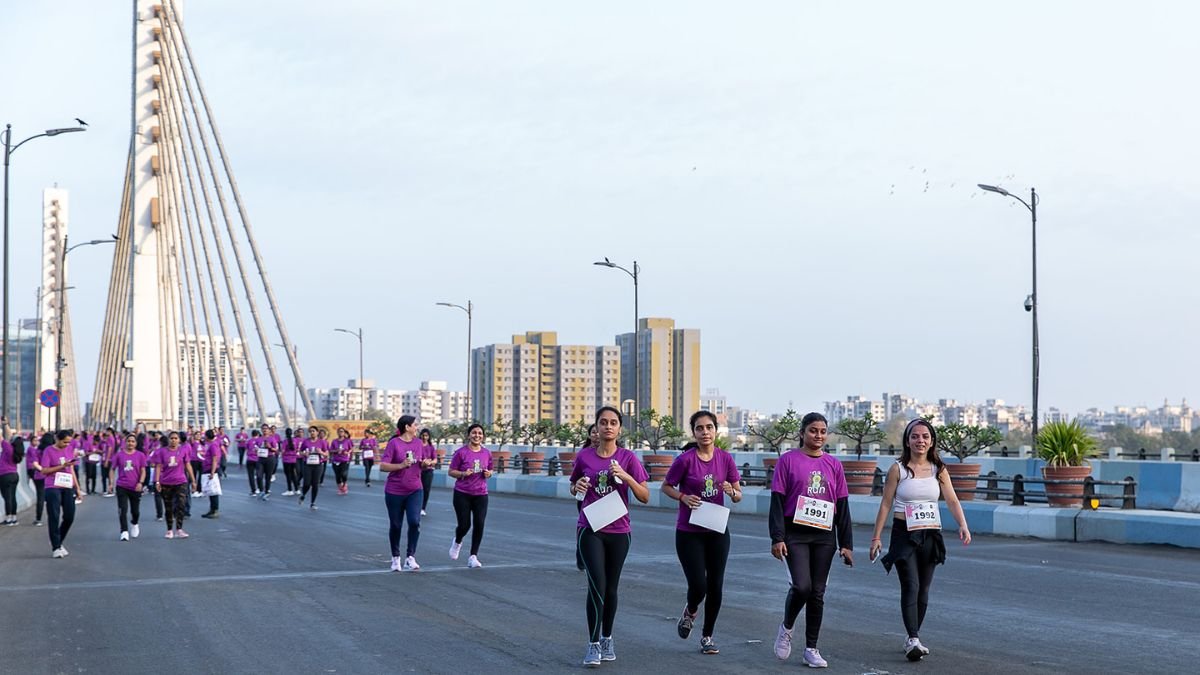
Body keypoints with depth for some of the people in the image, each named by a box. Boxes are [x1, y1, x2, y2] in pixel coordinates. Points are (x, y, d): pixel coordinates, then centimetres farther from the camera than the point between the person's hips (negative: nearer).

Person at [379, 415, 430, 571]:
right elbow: (382, 466, -14)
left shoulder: (418, 443, 6)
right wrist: (401, 465, -27)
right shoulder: (394, 443, -11)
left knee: (415, 522, -14)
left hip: (414, 490, 3)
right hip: (395, 492, -3)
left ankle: (410, 557, -6)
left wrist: (424, 464, -3)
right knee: (396, 525, 8)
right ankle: (395, 558, 24)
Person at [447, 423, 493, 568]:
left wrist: (488, 474, -3)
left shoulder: (487, 453, 6)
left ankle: (473, 557, 6)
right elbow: (451, 472, -2)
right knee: (464, 525, -3)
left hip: (481, 495, 3)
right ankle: (457, 542, 33)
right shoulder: (461, 452, -6)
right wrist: (463, 473, -20)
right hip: (462, 494, -3)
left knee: (479, 525, -6)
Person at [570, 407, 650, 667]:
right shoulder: (584, 456, 1)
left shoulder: (628, 458, -2)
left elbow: (645, 497, -4)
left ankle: (607, 639, 29)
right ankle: (593, 645, -9)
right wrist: (577, 487, -8)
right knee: (597, 584, -14)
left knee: (611, 588, 11)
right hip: (589, 528, -1)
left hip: (618, 531, 1)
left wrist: (626, 476, -20)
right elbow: (573, 488, 16)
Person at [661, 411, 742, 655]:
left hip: (717, 532, 3)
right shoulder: (685, 459, -11)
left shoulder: (726, 459, -1)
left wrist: (731, 491, -17)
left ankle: (707, 637, 22)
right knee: (698, 586, -9)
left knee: (715, 586, 5)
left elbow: (738, 496, 5)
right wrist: (683, 497, -17)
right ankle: (690, 612, 27)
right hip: (689, 532, -3)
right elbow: (666, 487, 1)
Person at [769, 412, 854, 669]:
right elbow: (777, 501, -3)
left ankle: (811, 649, 13)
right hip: (795, 533, -3)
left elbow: (842, 506, 11)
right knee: (801, 586, -16)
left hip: (824, 535, 3)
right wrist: (777, 538, -10)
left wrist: (846, 544, 6)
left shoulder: (833, 465, 9)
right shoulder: (788, 460, 0)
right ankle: (786, 628, 13)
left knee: (817, 593, 4)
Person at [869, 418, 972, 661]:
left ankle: (913, 639, 20)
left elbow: (952, 500, -2)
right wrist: (876, 536, -5)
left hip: (931, 536, 4)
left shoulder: (938, 470, 6)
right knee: (911, 586, -15)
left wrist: (963, 525, -19)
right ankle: (913, 640, -22)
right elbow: (886, 504, -1)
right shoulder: (897, 470, -2)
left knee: (923, 590, 9)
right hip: (904, 534, -4)